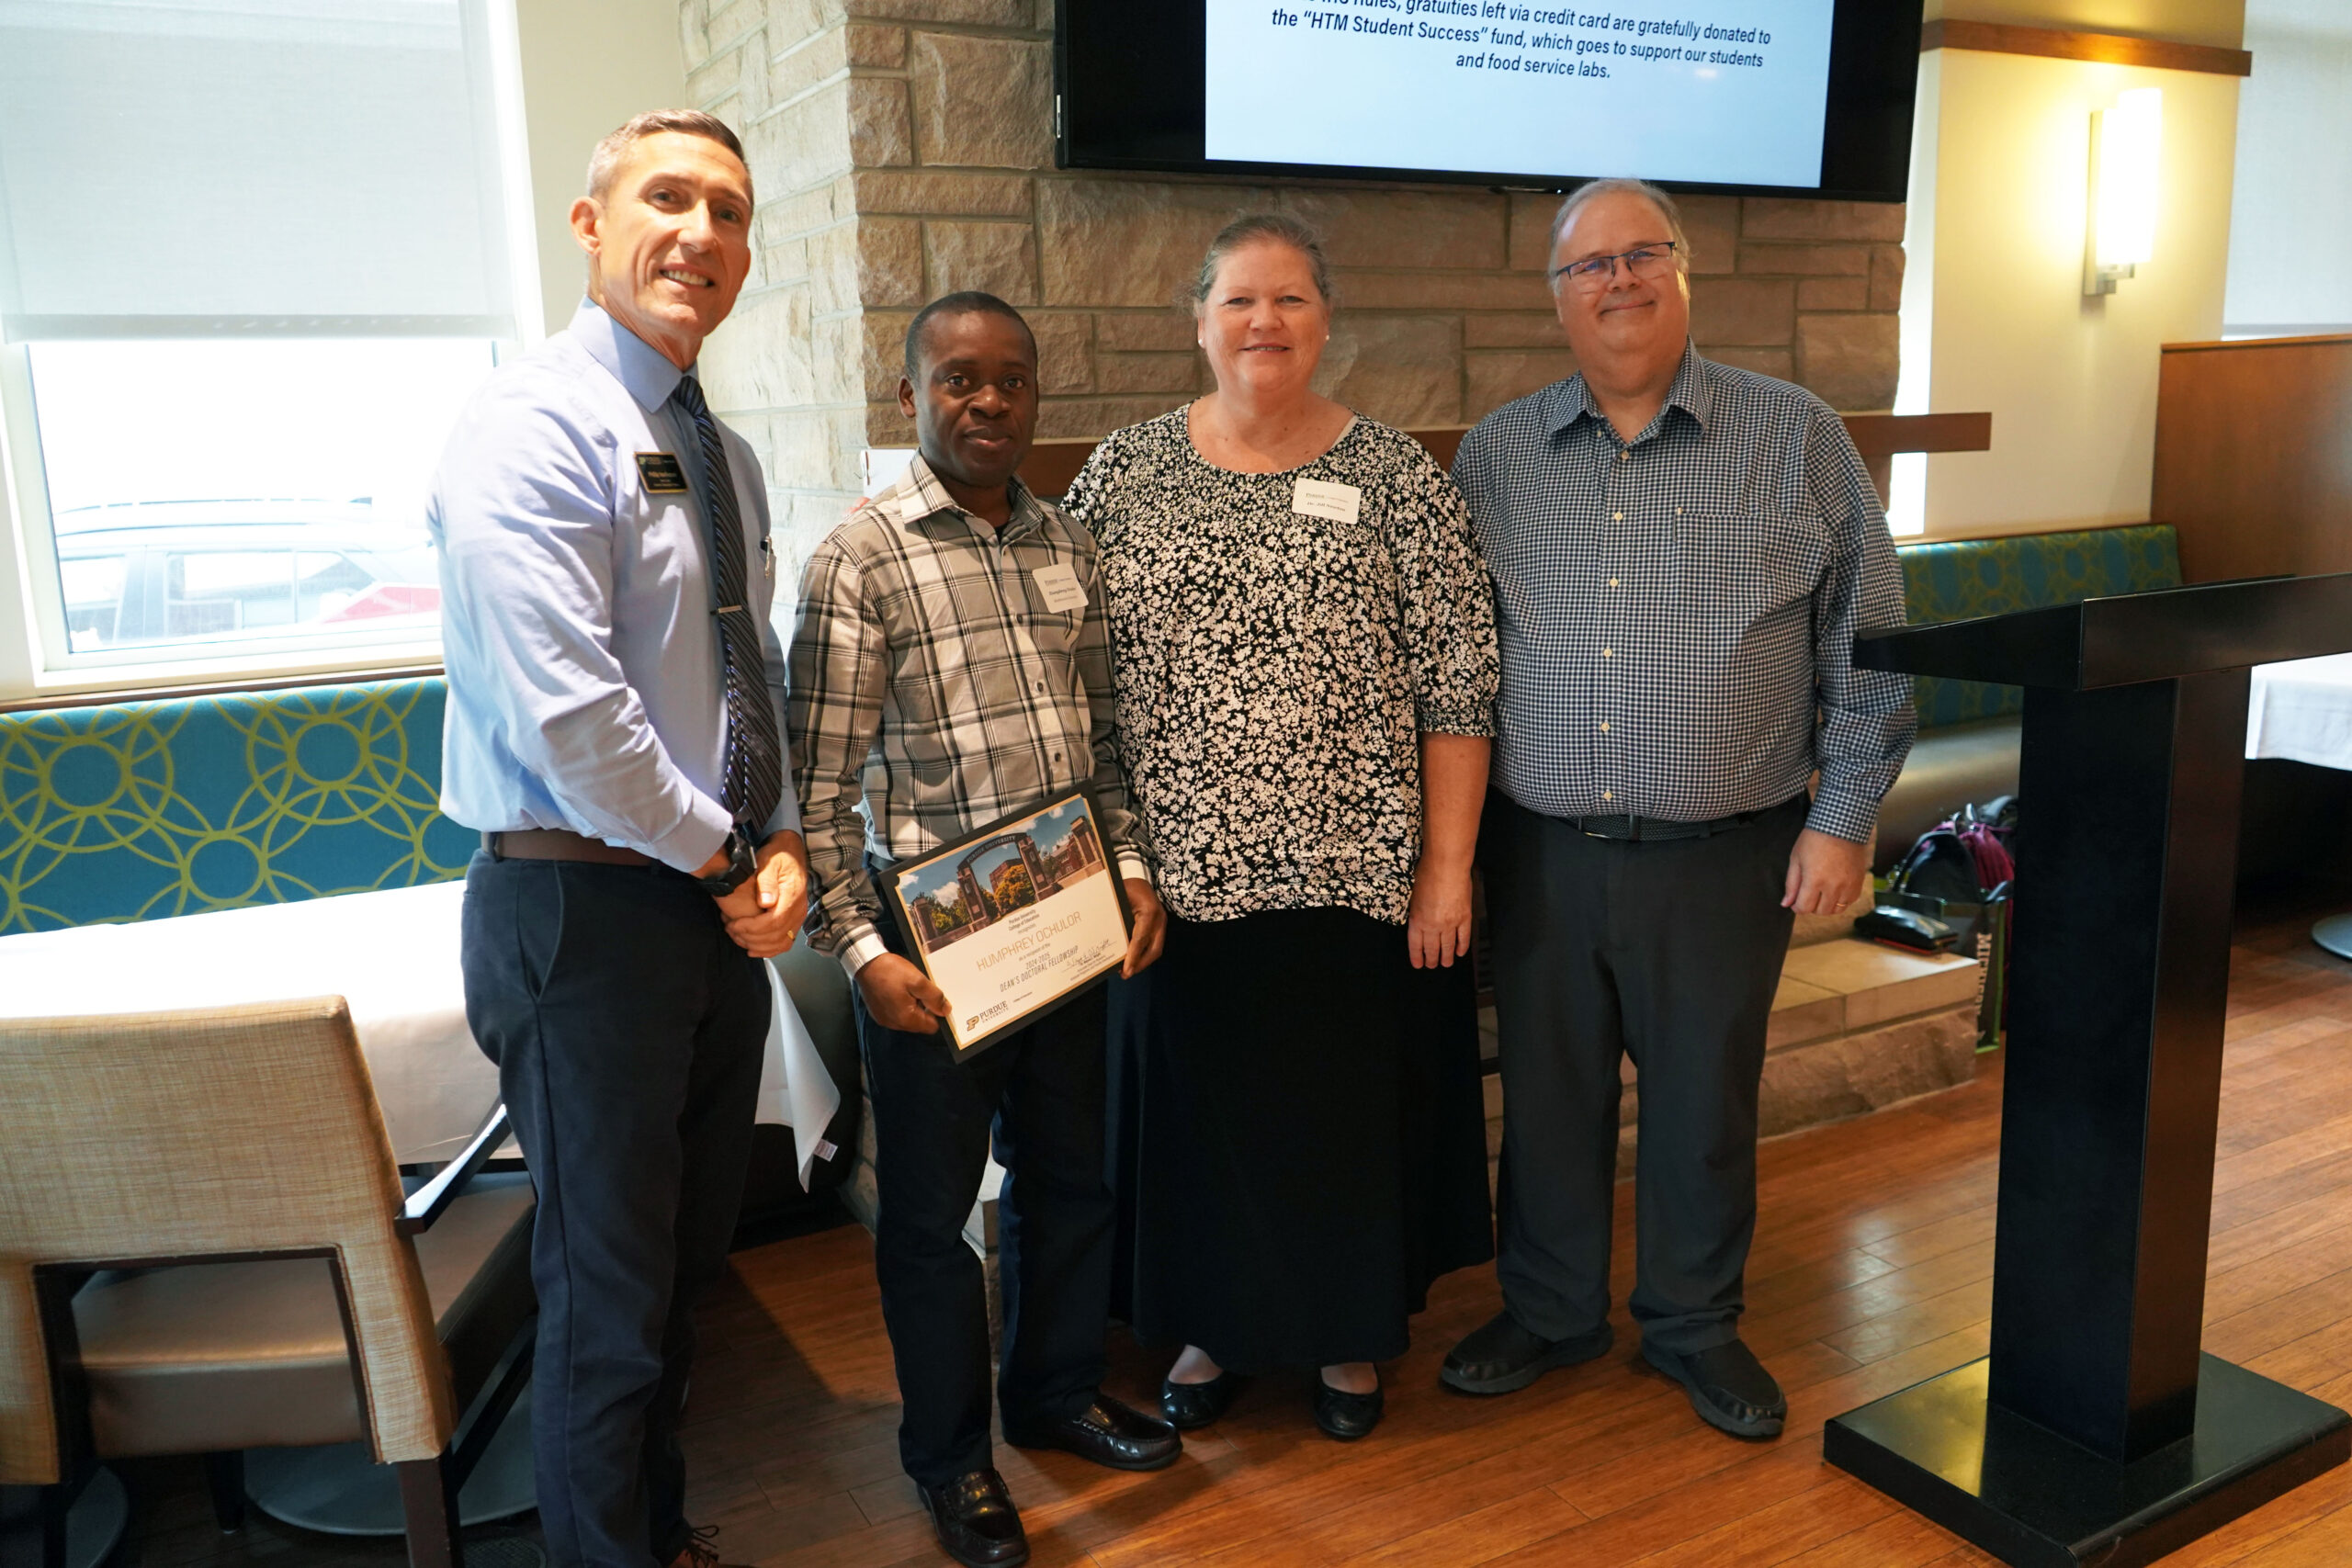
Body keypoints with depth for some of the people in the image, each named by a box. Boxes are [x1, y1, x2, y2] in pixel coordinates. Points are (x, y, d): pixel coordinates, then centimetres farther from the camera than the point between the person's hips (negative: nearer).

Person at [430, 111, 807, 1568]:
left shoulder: (724, 454, 13)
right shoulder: (537, 426, -15)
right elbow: (566, 713, -24)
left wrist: (783, 842, 0)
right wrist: (721, 854, -13)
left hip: (719, 905, 9)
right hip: (585, 909, -8)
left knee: (693, 1261, 21)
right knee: (611, 1291, 6)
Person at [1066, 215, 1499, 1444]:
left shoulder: (1396, 476, -1)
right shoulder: (1125, 471, 3)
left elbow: (1458, 688, -3)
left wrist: (1447, 865, -6)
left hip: (1359, 871, -1)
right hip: (1180, 873, 1)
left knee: (1354, 1101, 12)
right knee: (1196, 1101, 13)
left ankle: (1350, 1332, 36)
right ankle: (1211, 1326, 37)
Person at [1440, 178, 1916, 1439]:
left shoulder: (1797, 438, -1)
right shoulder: (1493, 456, 5)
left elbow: (1869, 644, 2)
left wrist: (1844, 818, -2)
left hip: (1722, 855, -1)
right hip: (1539, 851, 2)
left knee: (1705, 1100, 12)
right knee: (1546, 1094, 13)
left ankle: (1695, 1324, 34)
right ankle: (1548, 1312, 34)